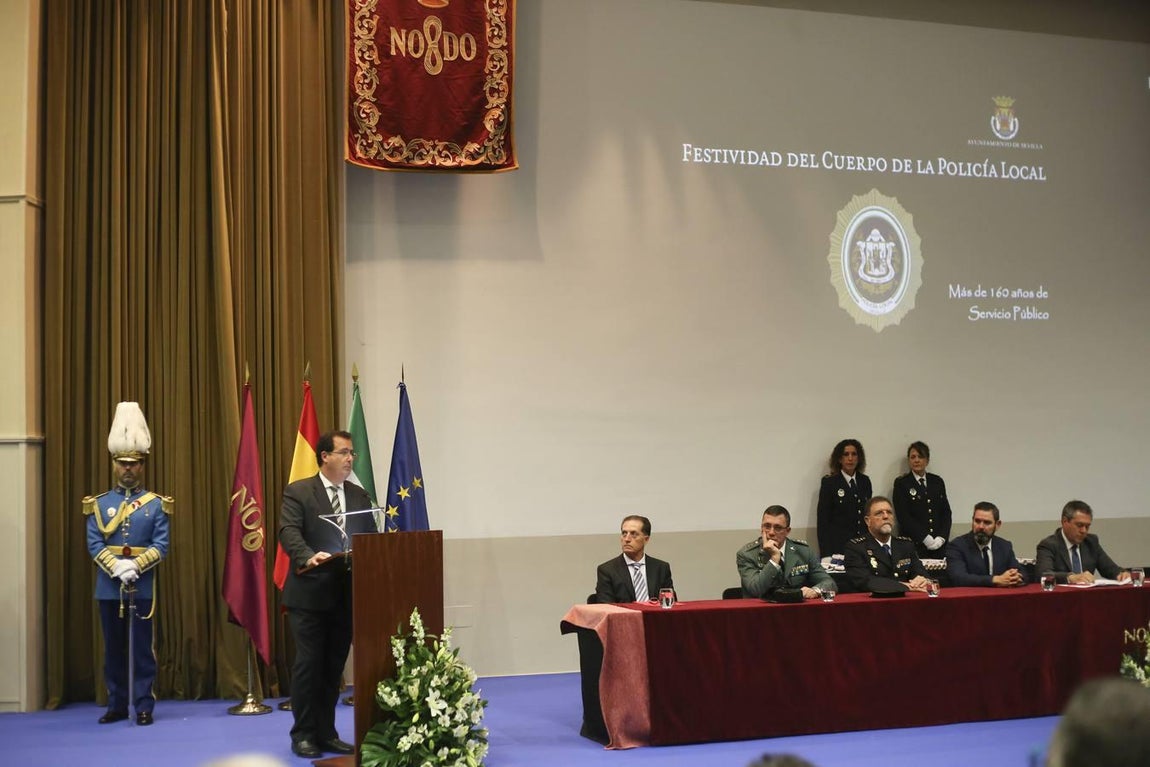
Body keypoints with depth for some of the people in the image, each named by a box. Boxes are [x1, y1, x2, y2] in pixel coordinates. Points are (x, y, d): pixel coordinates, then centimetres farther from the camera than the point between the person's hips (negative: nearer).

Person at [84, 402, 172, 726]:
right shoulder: (99, 504, 6)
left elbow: (161, 546, -5)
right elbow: (94, 544, -2)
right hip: (108, 587, 2)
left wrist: (135, 566, -19)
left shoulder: (156, 504, 2)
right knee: (113, 649, 8)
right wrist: (116, 567, -18)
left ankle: (144, 706, 8)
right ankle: (116, 705, 17)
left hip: (142, 587, -2)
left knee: (142, 648, 2)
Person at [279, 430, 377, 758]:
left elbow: (371, 538, 11)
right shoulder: (298, 492, -2)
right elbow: (288, 532, -16)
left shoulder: (359, 495, 13)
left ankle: (326, 732, 19)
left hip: (346, 593, 5)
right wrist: (309, 557, -33)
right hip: (310, 593, -5)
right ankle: (303, 734, 10)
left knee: (334, 666, 10)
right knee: (309, 664, -1)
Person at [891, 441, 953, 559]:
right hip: (913, 545, -3)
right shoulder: (901, 483, 2)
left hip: (939, 545, 3)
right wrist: (925, 538, -11)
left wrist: (941, 537, -3)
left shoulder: (937, 482, 15)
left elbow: (946, 512, 12)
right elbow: (903, 516, -6)